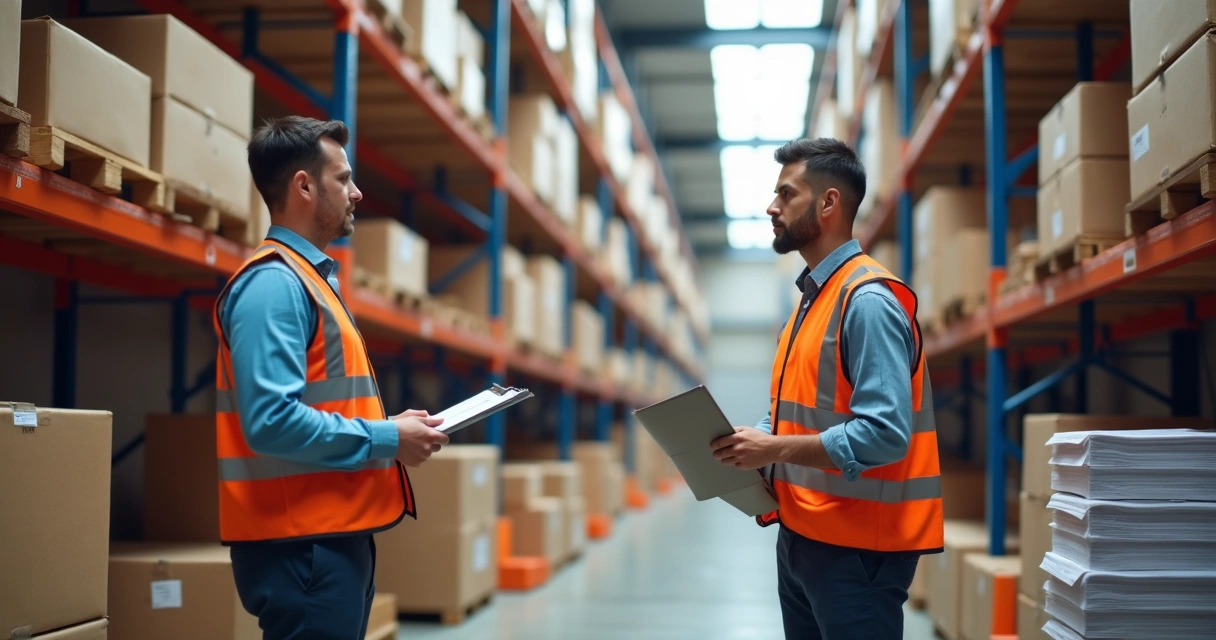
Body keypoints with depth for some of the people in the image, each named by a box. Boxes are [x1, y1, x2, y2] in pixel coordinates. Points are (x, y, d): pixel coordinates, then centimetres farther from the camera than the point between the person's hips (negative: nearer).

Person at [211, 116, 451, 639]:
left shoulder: (310, 277, 17)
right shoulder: (274, 282, -15)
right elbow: (273, 420, -25)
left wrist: (390, 427, 8)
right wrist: (387, 439, -17)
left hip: (334, 536, 10)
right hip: (301, 544, -10)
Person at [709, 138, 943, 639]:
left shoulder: (868, 300, -17)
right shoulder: (811, 297, 13)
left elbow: (885, 433, -25)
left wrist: (775, 449, -21)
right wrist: (749, 445, 1)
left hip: (855, 544, -9)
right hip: (801, 534, 9)